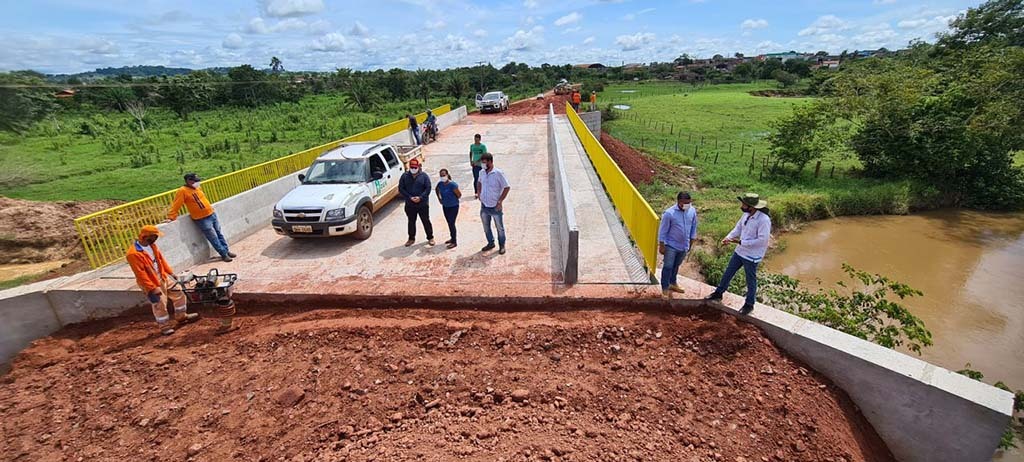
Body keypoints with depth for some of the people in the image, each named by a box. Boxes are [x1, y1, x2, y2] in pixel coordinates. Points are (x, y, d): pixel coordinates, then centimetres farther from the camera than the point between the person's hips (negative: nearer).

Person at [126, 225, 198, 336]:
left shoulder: (151, 245, -2)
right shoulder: (133, 254, -27)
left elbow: (160, 258, 11)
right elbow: (140, 274, -25)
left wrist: (170, 272, 12)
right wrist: (152, 288, -24)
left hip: (163, 277, 8)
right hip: (151, 283, -8)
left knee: (178, 294, 14)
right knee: (159, 305, 4)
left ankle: (181, 317, 31)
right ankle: (164, 326, 23)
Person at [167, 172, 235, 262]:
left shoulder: (197, 188, 8)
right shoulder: (182, 191, -13)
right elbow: (175, 205, -13)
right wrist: (171, 218, -14)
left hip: (212, 214, 7)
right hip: (202, 219, -7)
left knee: (219, 234, 15)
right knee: (214, 238, -1)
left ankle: (227, 251, 24)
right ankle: (224, 254, 7)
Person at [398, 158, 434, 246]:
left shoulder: (424, 176, -3)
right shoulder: (405, 176, 1)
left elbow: (428, 188, -8)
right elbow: (401, 189, -2)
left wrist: (420, 197, -20)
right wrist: (410, 197, -14)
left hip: (423, 204, -2)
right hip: (410, 205, 2)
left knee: (426, 221, 7)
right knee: (411, 222, 14)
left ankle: (430, 238, 21)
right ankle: (411, 238, 28)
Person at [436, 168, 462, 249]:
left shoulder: (452, 184, -23)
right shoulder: (440, 184, -3)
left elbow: (459, 194, -16)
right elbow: (437, 191, 20)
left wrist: (454, 200, -2)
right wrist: (439, 199, 11)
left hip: (453, 207, -7)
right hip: (445, 206, 7)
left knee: (451, 223, -4)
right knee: (449, 223, 17)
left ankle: (454, 242, 6)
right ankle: (453, 238, 33)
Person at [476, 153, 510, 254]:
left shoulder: (498, 173, -18)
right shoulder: (481, 172, -1)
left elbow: (507, 187, -13)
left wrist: (500, 201, -14)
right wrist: (479, 194, 8)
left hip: (495, 207, -5)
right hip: (484, 206, 5)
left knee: (500, 228, 11)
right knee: (486, 227, 19)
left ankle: (502, 245, 30)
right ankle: (491, 243, 40)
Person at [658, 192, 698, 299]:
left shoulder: (692, 211, -7)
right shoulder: (669, 213, -22)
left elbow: (693, 227, 7)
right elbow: (663, 231, -14)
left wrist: (691, 243, 12)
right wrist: (661, 246, -11)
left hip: (684, 245, 5)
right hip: (671, 245, -5)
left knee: (676, 266, 21)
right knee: (668, 267, 2)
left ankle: (672, 283, 40)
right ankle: (665, 289, 14)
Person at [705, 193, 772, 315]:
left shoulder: (764, 220, -27)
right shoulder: (746, 215, -4)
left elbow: (762, 240, -27)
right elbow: (738, 228, 8)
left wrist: (740, 242, -25)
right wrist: (728, 238, -9)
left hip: (752, 256, -7)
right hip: (739, 251, 7)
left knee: (751, 280, 11)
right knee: (728, 273, 19)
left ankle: (749, 304, 30)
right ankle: (718, 293, 37)